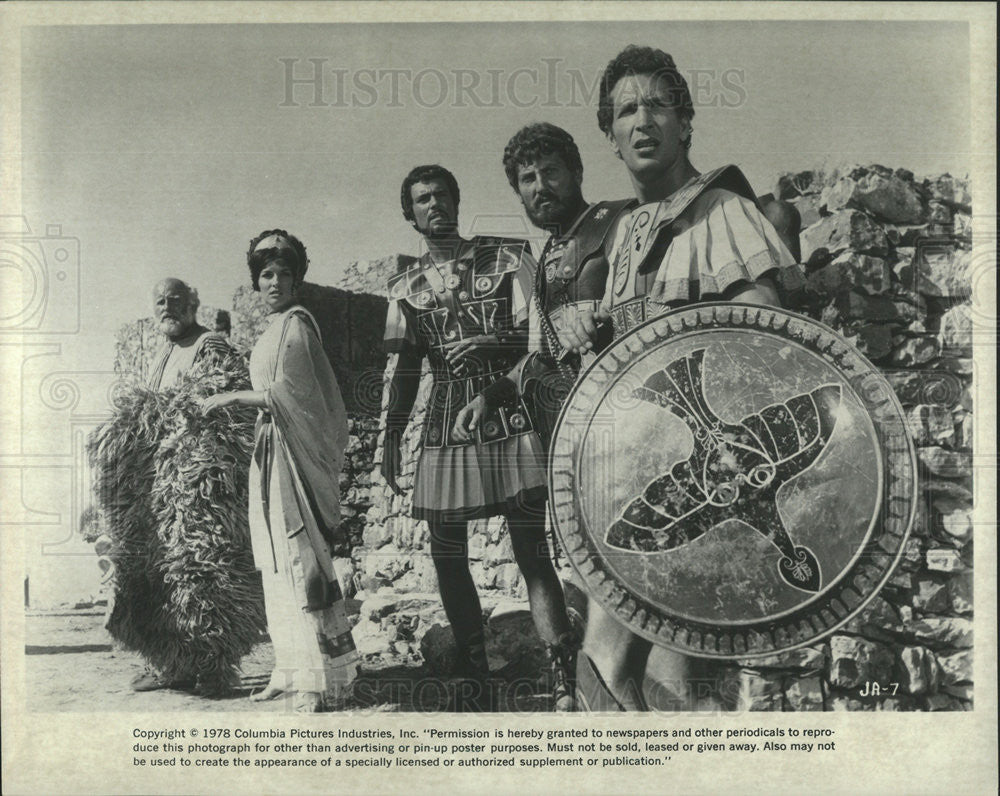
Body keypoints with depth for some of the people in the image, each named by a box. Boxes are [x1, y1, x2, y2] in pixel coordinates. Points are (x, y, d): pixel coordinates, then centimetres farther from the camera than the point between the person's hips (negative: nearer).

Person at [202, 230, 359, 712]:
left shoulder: (296, 324, -9)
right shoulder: (274, 329, 19)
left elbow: (289, 393, -17)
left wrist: (234, 398, -11)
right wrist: (239, 403, 12)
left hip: (293, 455, -9)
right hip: (271, 455, 9)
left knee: (301, 560, -9)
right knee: (279, 562, 11)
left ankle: (326, 676, -3)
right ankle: (293, 670, 19)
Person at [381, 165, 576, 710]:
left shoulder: (506, 258, 7)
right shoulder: (405, 287, 15)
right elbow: (406, 367, 15)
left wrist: (494, 344, -17)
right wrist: (391, 438, 7)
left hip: (511, 416, -3)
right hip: (446, 426, 4)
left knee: (533, 553, -9)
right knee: (448, 558, 4)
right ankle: (475, 683, 16)